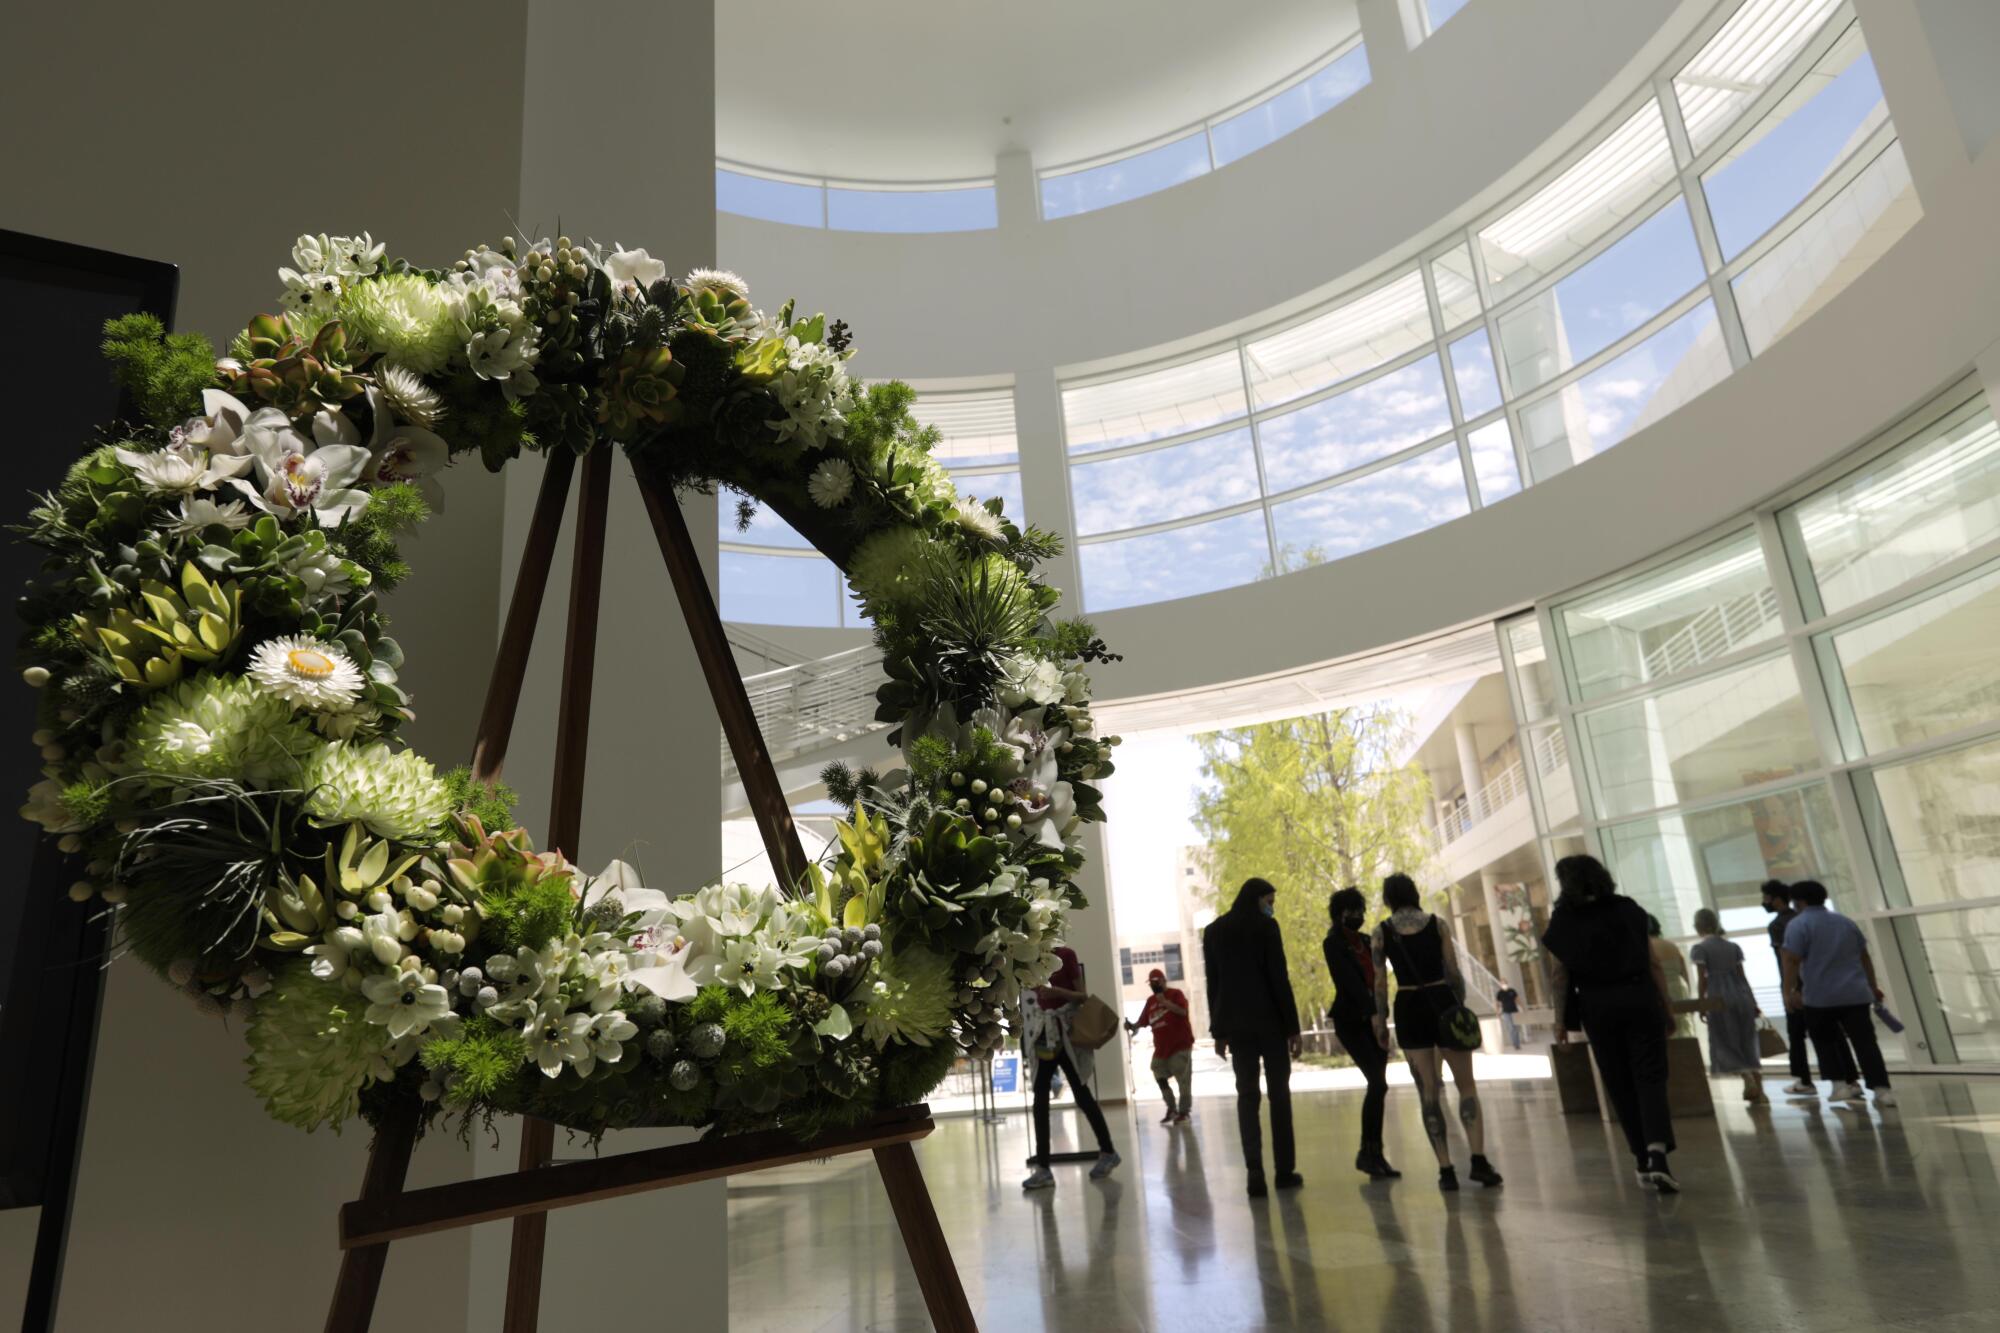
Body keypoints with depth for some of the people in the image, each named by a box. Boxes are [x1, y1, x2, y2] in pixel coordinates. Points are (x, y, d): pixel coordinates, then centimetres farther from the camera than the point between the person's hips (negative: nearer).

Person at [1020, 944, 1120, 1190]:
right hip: (1044, 1034, 5)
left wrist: (1056, 991, -24)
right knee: (1040, 1099, -2)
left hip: (1067, 1033, -5)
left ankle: (1108, 1152, 23)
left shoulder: (1065, 954, -8)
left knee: (1082, 1095, 4)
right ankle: (1043, 1168, 0)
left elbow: (1083, 996, -9)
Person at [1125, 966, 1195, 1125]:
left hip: (1180, 1044, -7)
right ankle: (1171, 1109, 26)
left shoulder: (1175, 994, -7)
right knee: (1160, 1079, 10)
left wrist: (1164, 1001, -26)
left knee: (1183, 1080, -2)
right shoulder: (1150, 1001, 10)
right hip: (1161, 1047, 7)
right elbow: (1143, 1022, 10)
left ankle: (1184, 1111, 9)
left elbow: (1183, 1011, -24)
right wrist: (1132, 1026, -9)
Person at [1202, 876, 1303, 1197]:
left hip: (1235, 1023, 4)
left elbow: (1213, 984, 9)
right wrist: (1292, 1026, -6)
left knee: (1247, 1095, 4)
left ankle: (1255, 1171, -8)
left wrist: (1218, 1031, 11)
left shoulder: (1214, 931, 9)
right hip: (1269, 1020, -3)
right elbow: (1279, 979, -10)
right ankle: (1284, 1170, 9)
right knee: (1279, 1093, 7)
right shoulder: (1265, 927, -6)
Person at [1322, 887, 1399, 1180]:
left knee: (1377, 1086, 5)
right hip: (1351, 1021, -6)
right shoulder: (1333, 944, -8)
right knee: (1378, 1084, -13)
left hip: (1373, 1019, 6)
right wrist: (1371, 1011, -28)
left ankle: (1372, 1154, 13)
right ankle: (1368, 1153, -2)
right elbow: (1349, 980, -19)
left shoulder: (1366, 941, 12)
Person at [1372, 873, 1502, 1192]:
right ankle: (1478, 1159, -2)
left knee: (1428, 1093, 6)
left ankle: (1446, 1169, 4)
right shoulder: (1437, 924, 1)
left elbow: (1380, 983, -1)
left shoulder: (1382, 932, 0)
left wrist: (1380, 1021, 6)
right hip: (1444, 1003, 0)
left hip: (1409, 1009, 0)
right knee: (1466, 1085, 11)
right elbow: (1453, 972, 1)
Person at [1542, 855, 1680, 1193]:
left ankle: (1643, 1161, 19)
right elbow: (1654, 964, 1)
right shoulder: (1629, 909, 2)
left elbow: (1560, 974, -4)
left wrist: (1561, 1020, 2)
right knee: (1650, 1077, 0)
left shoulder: (1563, 920, -2)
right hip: (1640, 999, 0)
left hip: (1597, 1005, 0)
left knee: (1620, 1084, 12)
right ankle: (1657, 1153, -19)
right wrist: (1666, 1008, 8)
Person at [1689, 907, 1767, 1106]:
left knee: (1725, 1044, 3)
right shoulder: (1733, 946, 11)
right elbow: (1742, 976, 10)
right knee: (1748, 1044, 12)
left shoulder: (1699, 948, -4)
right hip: (1742, 997, 5)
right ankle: (1759, 1092, 10)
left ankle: (1748, 1079, -19)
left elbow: (1702, 979, -8)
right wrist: (1753, 1001, 16)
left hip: (1719, 1000, -5)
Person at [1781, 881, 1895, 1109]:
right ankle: (1882, 1089, -7)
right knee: (1865, 1042, 2)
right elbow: (1864, 956, 20)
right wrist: (1872, 986, 29)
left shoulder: (1799, 925, -6)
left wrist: (1789, 992, -11)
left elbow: (1792, 961, -15)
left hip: (1819, 997, -4)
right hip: (1855, 994, 4)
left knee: (1827, 1043, 13)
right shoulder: (1846, 922, 15)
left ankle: (1842, 1084, 5)